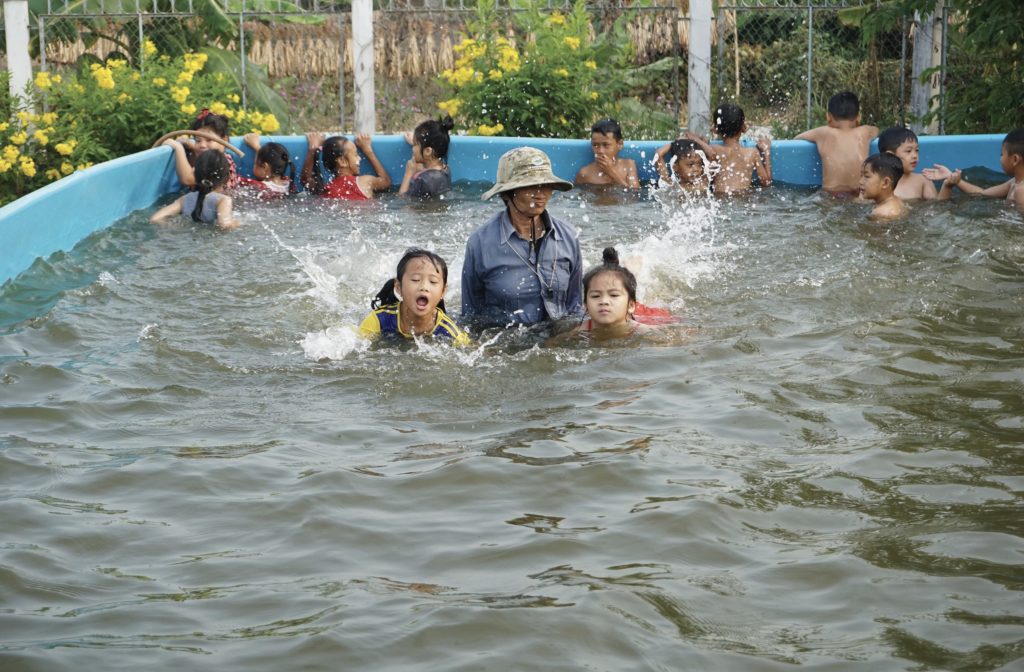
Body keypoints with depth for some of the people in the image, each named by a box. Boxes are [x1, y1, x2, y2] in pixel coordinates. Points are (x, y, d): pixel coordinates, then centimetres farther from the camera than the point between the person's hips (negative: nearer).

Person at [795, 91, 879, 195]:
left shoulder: (825, 133, -2)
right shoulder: (864, 133, 5)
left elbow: (797, 138, 16)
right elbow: (876, 129, 31)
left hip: (830, 197, -2)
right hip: (860, 197, 2)